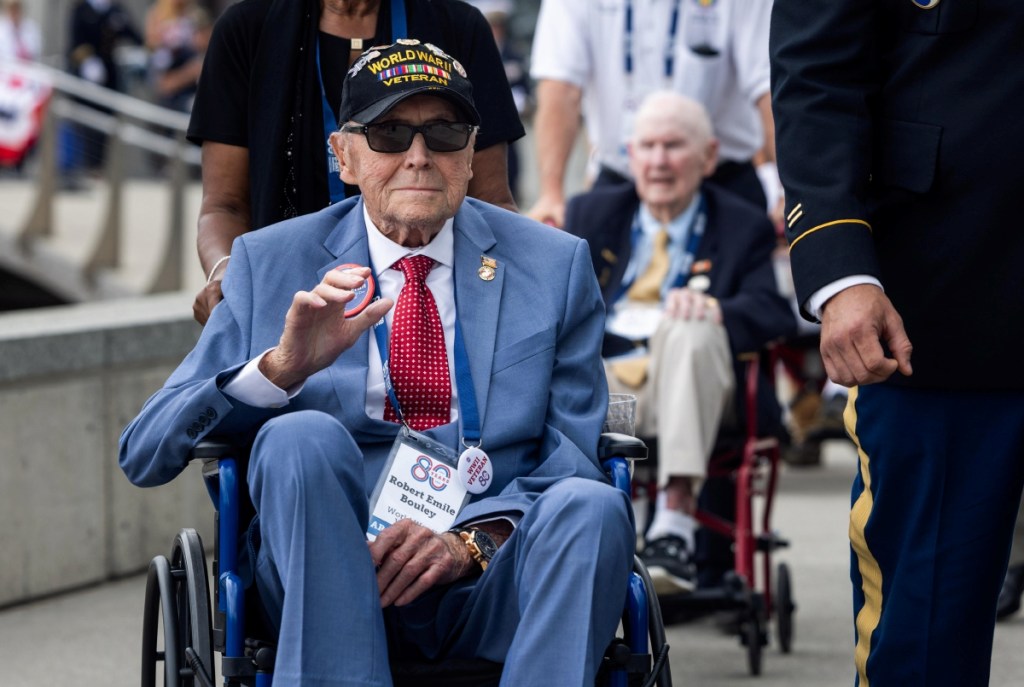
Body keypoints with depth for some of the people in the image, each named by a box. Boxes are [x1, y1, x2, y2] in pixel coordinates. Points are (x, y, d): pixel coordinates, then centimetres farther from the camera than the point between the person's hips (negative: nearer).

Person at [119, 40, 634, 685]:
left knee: (592, 506, -31)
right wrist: (280, 367, -13)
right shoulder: (269, 265, 12)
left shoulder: (555, 266, 13)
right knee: (302, 435, -30)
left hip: (489, 587, 1)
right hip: (333, 573, 0)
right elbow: (145, 455, 5)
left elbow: (575, 463, 8)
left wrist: (472, 542, -14)